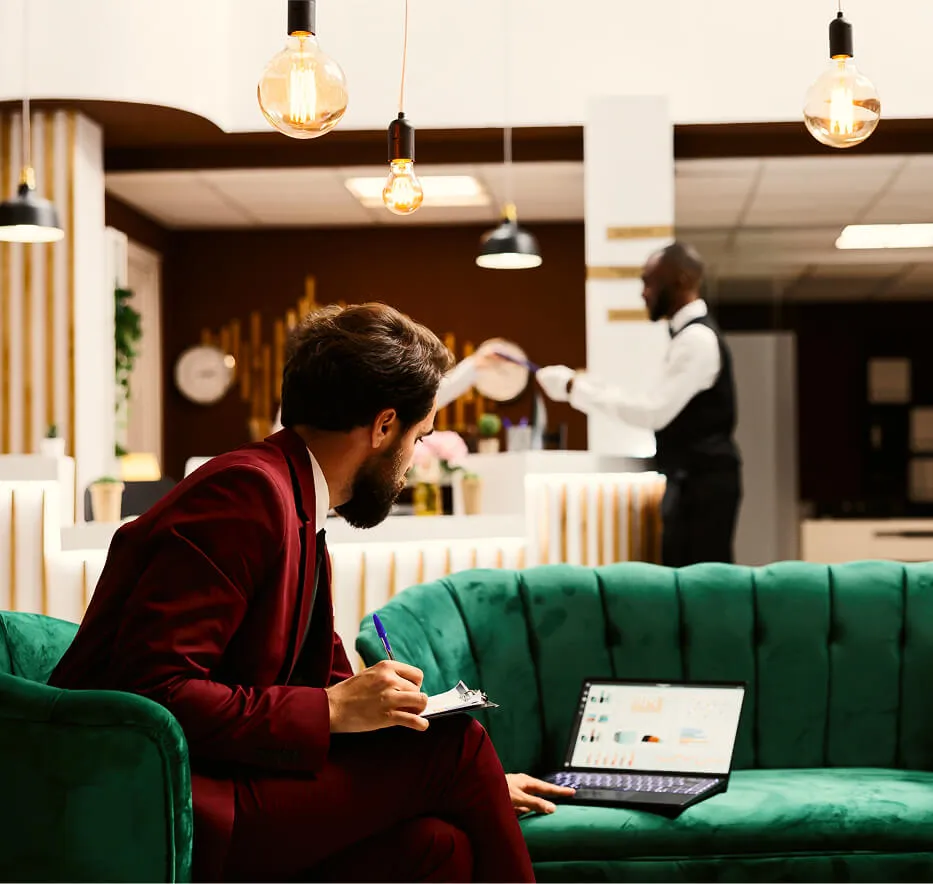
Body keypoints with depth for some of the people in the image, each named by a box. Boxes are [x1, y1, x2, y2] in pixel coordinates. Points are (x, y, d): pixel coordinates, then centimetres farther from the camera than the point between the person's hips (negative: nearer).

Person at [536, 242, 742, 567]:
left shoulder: (698, 338, -16)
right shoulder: (689, 335, 16)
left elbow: (653, 412, -22)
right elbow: (659, 408, 17)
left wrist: (578, 388, -17)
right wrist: (583, 387, 11)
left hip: (703, 481, -10)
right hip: (691, 480, 10)